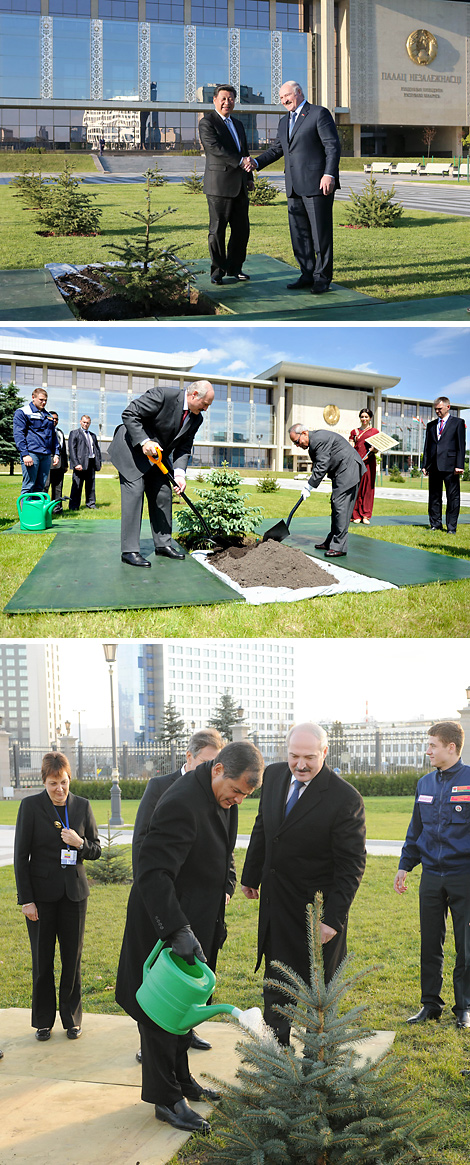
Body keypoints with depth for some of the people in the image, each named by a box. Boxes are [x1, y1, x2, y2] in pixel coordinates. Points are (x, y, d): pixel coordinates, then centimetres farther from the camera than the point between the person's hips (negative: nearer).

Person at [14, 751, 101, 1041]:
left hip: (74, 892, 2)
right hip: (42, 894, -2)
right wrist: (26, 899, -9)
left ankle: (72, 1018, 21)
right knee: (43, 960, 6)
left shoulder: (82, 806, 2)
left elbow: (96, 851, 8)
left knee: (73, 958, 7)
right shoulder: (31, 806, -6)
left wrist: (80, 843, -15)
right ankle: (44, 1021, 20)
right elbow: (21, 856, -5)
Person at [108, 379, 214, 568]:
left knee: (163, 495, 6)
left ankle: (163, 544, 18)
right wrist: (144, 441, -31)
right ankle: (129, 550, -14)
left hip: (157, 455, 8)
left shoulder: (196, 419, -2)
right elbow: (129, 414, -23)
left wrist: (180, 473, -15)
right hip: (132, 449, -8)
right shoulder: (163, 395, -25)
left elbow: (183, 448, 2)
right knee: (134, 493, -13)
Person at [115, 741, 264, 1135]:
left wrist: (223, 887, 12)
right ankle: (166, 1099, 11)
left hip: (198, 921, 9)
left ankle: (181, 1077, 35)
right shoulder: (182, 804, -29)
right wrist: (177, 930, -36)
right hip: (164, 924, -9)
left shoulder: (224, 797, 0)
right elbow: (153, 873, -32)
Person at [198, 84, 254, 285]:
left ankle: (234, 267, 17)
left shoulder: (238, 124, 21)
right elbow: (215, 148, -18)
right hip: (219, 184, -7)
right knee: (217, 229, -2)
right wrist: (239, 161, -23)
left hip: (239, 186, 7)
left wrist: (249, 177, 19)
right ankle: (217, 270, 5)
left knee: (241, 229, 6)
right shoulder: (207, 122, -4)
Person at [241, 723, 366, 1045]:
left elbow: (351, 865, -18)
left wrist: (333, 919, -22)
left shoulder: (345, 799, -21)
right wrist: (251, 876, 19)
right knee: (276, 983, 18)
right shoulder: (274, 776, -2)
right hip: (275, 901, 6)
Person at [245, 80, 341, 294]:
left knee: (321, 233, -3)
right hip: (294, 188, 8)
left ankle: (322, 278, 2)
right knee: (299, 233, 8)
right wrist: (256, 162, 5)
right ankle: (307, 275, 15)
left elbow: (333, 146, -8)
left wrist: (330, 174, -17)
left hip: (317, 185, -7)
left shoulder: (319, 113, -2)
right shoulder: (284, 122, 21)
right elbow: (276, 149, 22)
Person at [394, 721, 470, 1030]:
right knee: (430, 944, 9)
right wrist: (405, 867, 15)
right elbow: (416, 830, 19)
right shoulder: (425, 784, 10)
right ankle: (430, 1004, 20)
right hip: (431, 876, 5)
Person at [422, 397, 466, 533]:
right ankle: (435, 524, 14)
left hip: (450, 466, -4)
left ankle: (451, 527, 0)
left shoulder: (457, 423, 5)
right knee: (434, 496, 7)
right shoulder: (431, 425, 18)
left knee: (453, 497, -3)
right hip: (434, 466, 4)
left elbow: (461, 445, -1)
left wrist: (459, 465, -9)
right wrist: (425, 465, 8)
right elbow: (427, 446, 17)